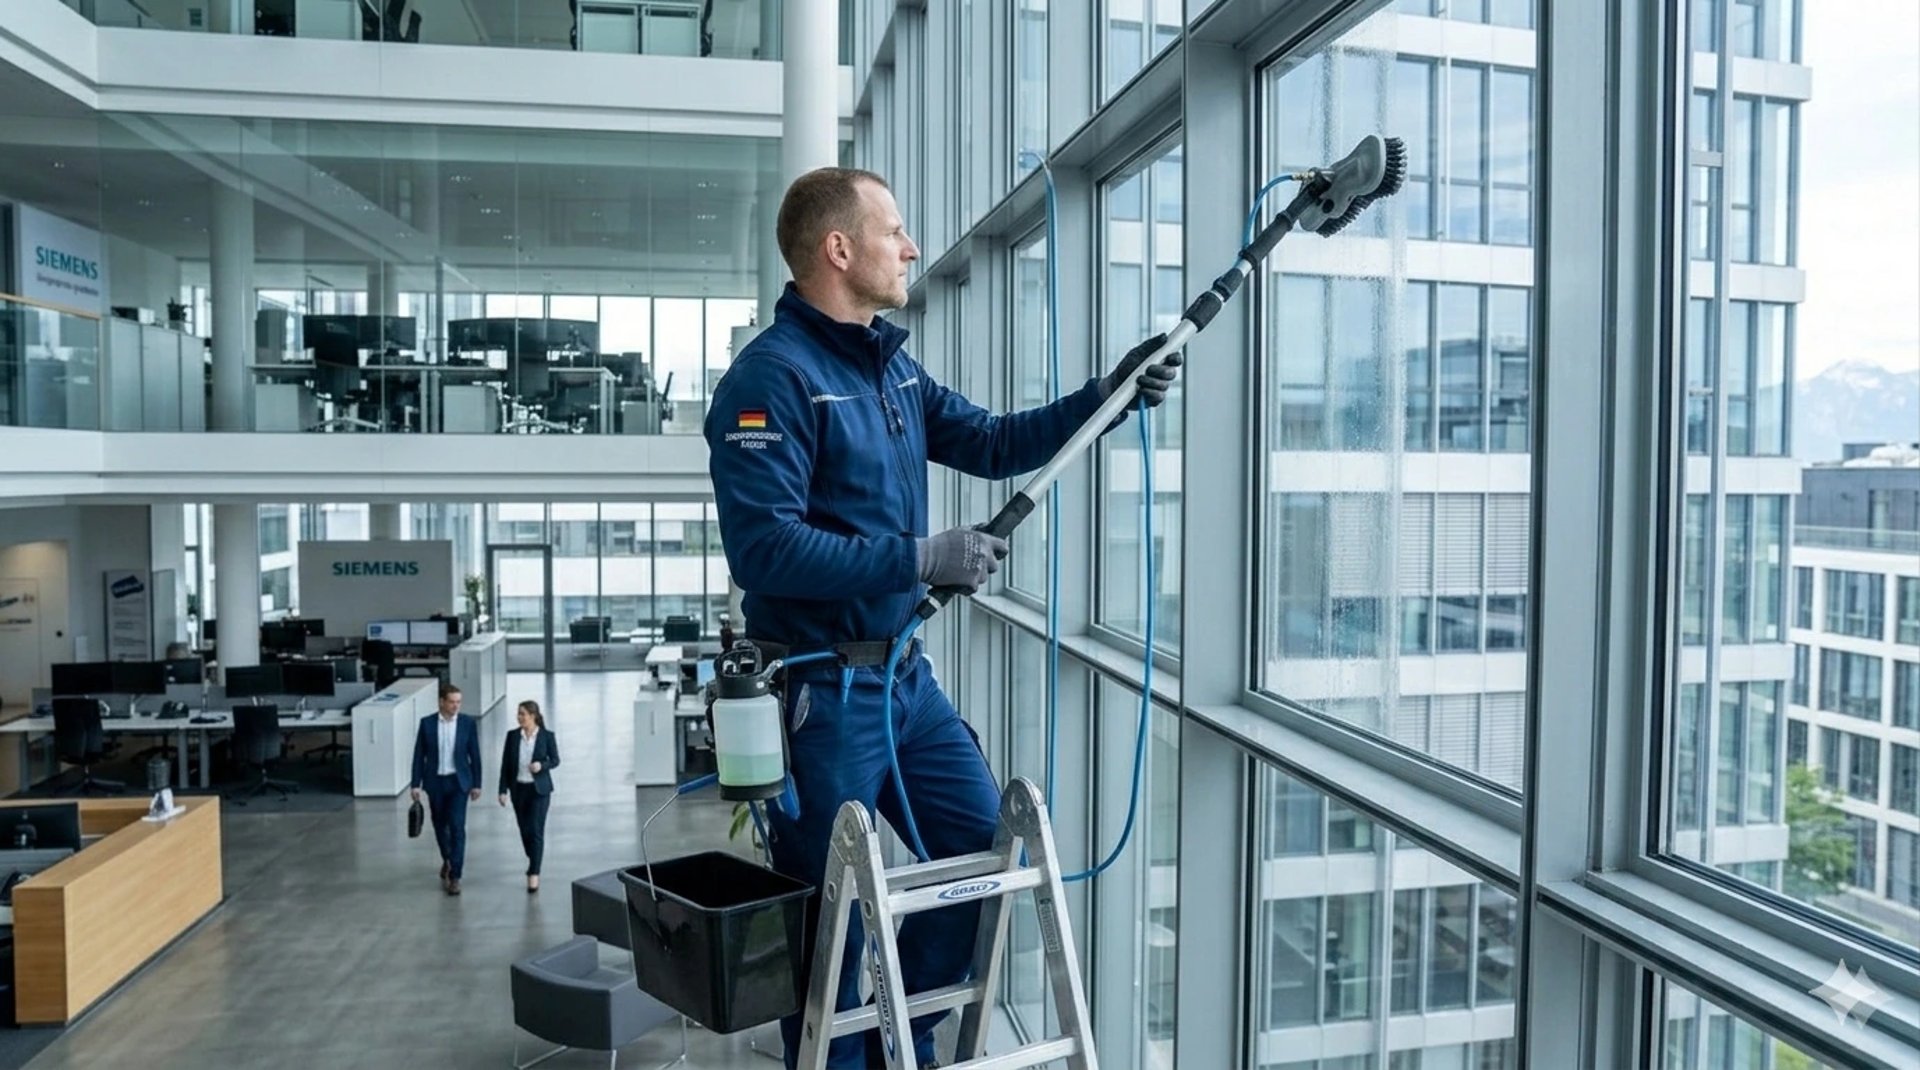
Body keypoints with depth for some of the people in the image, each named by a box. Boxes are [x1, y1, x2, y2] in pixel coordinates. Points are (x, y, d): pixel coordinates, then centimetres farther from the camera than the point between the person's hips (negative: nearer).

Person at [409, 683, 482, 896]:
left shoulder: (468, 723, -5)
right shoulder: (427, 723, -3)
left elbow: (474, 755, 0)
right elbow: (419, 755, 1)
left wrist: (476, 784, 0)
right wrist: (416, 784, -2)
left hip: (459, 782, -2)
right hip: (435, 782, 2)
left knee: (457, 827, -9)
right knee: (440, 826, 15)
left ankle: (454, 876, -5)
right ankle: (447, 860, 41)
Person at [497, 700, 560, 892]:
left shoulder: (547, 735, -7)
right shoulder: (512, 735, 0)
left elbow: (555, 759, 2)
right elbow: (505, 763, 3)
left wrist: (542, 765, -19)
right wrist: (503, 790, -1)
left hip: (539, 789, -3)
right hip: (518, 788, 3)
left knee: (536, 831, -7)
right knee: (524, 830, 12)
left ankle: (534, 874, -4)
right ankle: (533, 863, 34)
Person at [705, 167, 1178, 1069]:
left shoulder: (892, 365, 10)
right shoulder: (770, 376, -17)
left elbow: (989, 444, 17)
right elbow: (766, 549, -25)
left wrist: (1103, 397, 6)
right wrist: (920, 560, -24)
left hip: (904, 675, 9)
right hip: (819, 690, -8)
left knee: (983, 846, 16)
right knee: (833, 916, 6)